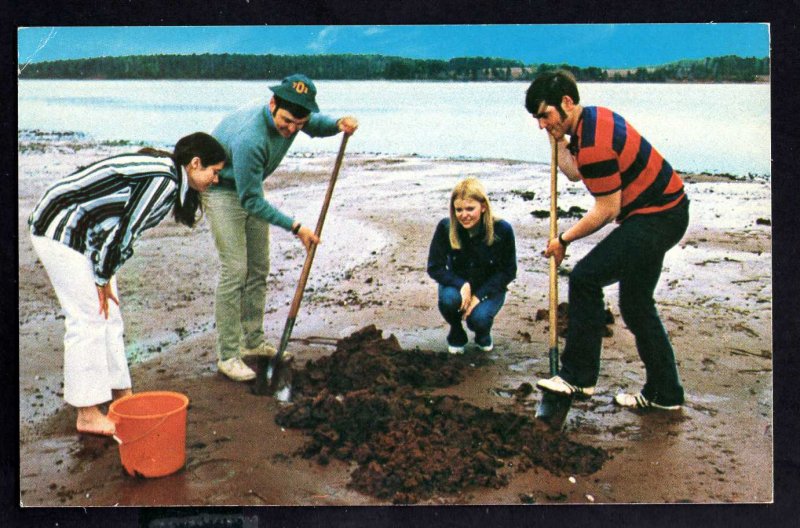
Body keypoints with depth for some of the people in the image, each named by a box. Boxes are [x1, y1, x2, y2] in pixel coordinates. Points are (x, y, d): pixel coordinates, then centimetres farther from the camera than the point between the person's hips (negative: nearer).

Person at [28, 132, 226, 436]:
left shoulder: (162, 170, 10)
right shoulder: (164, 180, -20)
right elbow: (126, 230, -20)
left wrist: (104, 277, 8)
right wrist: (103, 279, -10)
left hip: (83, 233, 10)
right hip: (60, 230, -10)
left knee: (108, 317, 13)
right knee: (88, 319, -6)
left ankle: (122, 398, 23)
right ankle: (88, 415, 3)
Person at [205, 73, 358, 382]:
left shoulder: (292, 118, -15)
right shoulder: (249, 138, -38)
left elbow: (316, 126, 11)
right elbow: (251, 201, -31)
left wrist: (339, 124, -13)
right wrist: (296, 228, -28)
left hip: (250, 187, 8)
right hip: (222, 190, -8)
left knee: (259, 269, 10)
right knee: (234, 270, -13)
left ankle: (253, 342, 23)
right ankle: (227, 356, -6)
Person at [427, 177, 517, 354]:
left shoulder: (502, 230, -22)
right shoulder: (445, 228, -21)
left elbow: (508, 272, -12)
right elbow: (434, 268, -14)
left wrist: (479, 295, -22)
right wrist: (462, 285, -30)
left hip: (489, 288, -1)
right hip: (457, 284, 1)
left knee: (479, 318, -30)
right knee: (448, 299, -33)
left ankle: (483, 334, 11)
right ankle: (456, 333, 2)